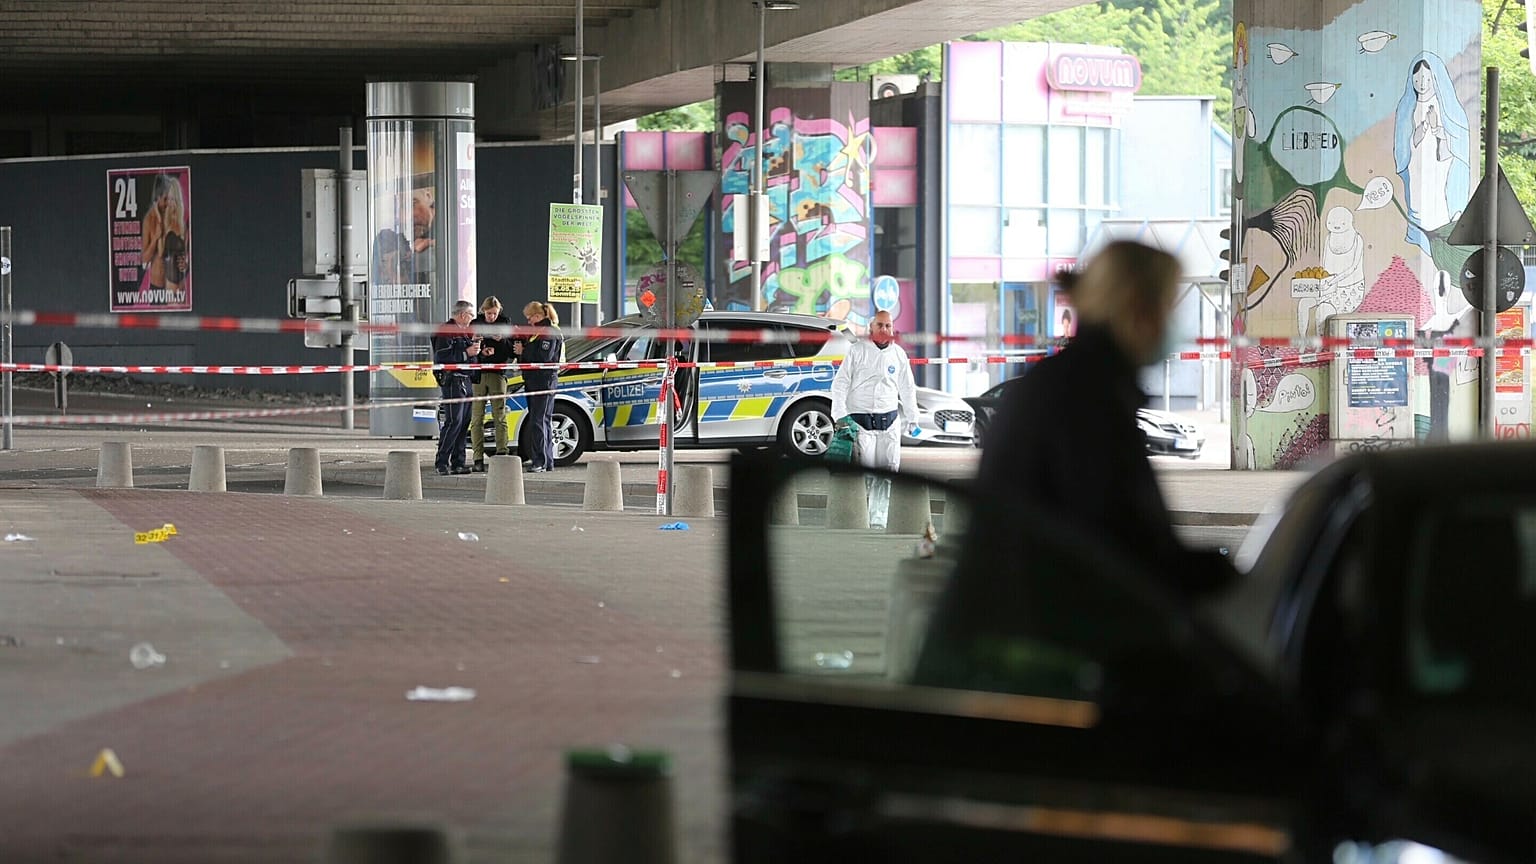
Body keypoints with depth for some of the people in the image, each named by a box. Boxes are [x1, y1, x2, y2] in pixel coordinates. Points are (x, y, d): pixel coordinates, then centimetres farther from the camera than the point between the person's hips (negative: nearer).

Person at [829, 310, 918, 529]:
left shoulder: (898, 354, 12)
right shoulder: (857, 350, 1)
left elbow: (908, 389, 21)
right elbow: (840, 384, 1)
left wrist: (912, 418, 18)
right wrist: (840, 415, -8)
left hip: (889, 422, 4)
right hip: (860, 420, -4)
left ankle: (878, 521, 11)